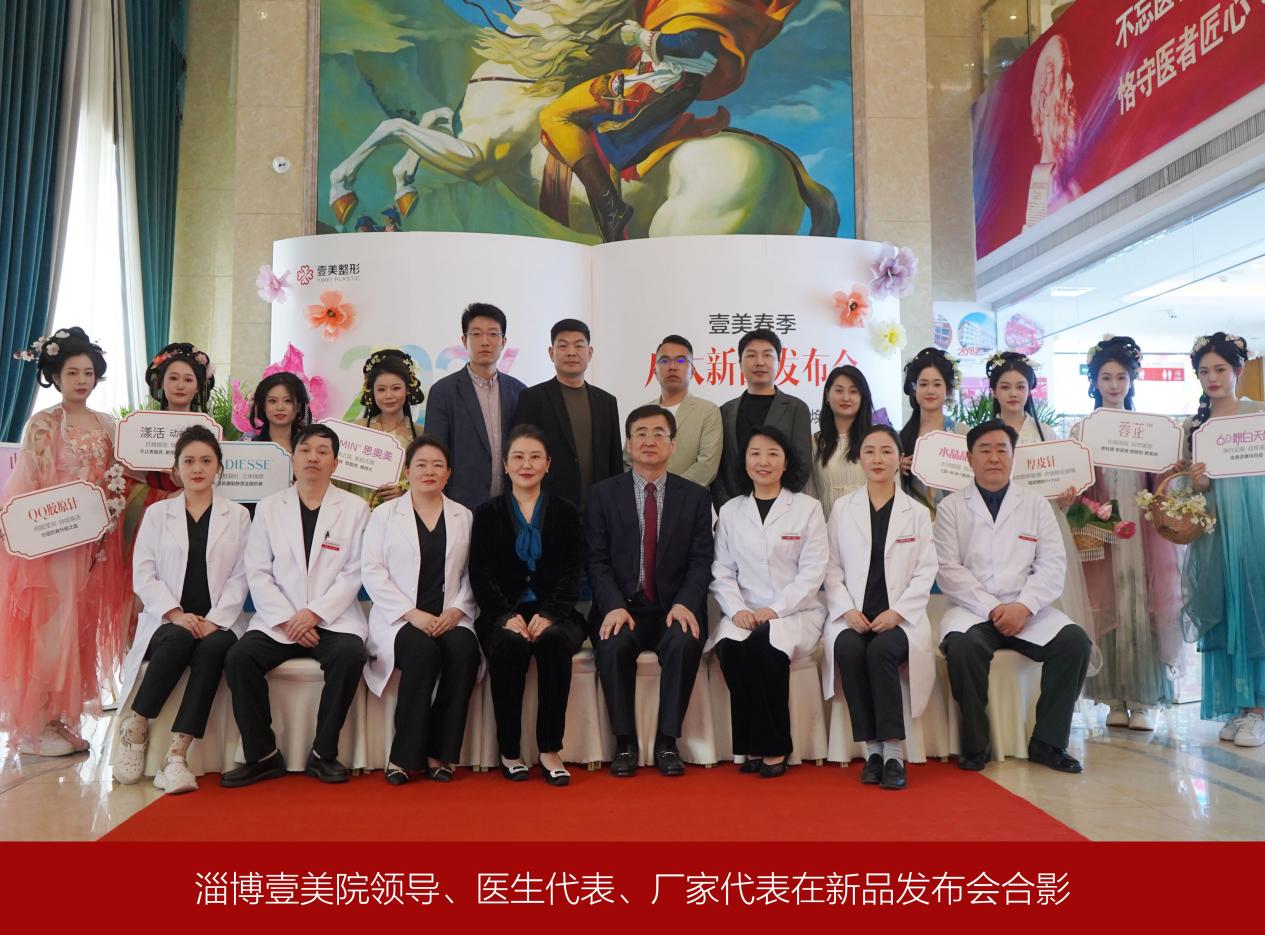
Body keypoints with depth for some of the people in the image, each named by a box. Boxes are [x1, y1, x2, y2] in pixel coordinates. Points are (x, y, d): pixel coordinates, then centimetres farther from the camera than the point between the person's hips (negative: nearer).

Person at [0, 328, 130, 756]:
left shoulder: (107, 425, 10)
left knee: (84, 625, 8)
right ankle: (35, 724, 6)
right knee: (50, 626, -4)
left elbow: (118, 480, 14)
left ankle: (64, 717, 18)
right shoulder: (43, 424, -4)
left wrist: (111, 509, -3)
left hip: (96, 541, 5)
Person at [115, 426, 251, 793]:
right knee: (179, 640, -35)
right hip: (167, 621, 0)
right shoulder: (157, 513, 15)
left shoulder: (238, 515, 13)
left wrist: (214, 620, -12)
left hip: (218, 622, 0)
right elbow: (142, 574, 4)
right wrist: (175, 613, -13)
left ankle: (177, 755, -35)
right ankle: (136, 728, -17)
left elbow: (240, 577, 3)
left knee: (212, 649, -34)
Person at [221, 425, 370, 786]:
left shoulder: (354, 508, 7)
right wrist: (286, 620, -9)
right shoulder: (269, 507, 12)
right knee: (239, 657, -24)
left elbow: (353, 573, -1)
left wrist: (314, 613, -13)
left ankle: (323, 754, -15)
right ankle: (263, 756, -10)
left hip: (332, 618, -2)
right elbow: (258, 573, 4)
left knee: (350, 655, -31)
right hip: (277, 620, 2)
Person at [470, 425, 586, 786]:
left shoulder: (566, 513, 12)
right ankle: (509, 751, -18)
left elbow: (572, 573, 3)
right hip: (503, 614, 0)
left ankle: (550, 749, -23)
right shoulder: (488, 513, 12)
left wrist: (549, 615, -14)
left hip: (554, 614, 0)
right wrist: (509, 616, -15)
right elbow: (482, 574, 2)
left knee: (554, 641, -33)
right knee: (509, 646, -33)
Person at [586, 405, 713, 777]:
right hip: (621, 606, 0)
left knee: (684, 642, -31)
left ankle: (667, 742, -16)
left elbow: (700, 561, 2)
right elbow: (597, 560, 0)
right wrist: (614, 606, -17)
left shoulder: (694, 496, 10)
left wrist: (684, 603, -16)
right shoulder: (604, 494, 7)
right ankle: (624, 742, -13)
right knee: (613, 644, -31)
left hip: (675, 607, 0)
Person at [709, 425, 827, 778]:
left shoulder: (808, 508, 4)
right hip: (745, 613, 2)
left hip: (795, 612, -2)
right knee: (731, 647, -31)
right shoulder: (730, 512, 12)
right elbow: (722, 571, 7)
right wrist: (737, 609, -12)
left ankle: (775, 747, -17)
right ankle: (753, 745, -17)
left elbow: (812, 571, -3)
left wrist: (775, 609, -15)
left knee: (766, 645, -33)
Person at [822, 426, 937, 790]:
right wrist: (847, 610, -9)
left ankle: (893, 751, -24)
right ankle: (872, 748, -21)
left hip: (899, 617, -1)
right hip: (852, 616, 1)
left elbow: (925, 573, 5)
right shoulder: (841, 508, 13)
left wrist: (897, 612, -11)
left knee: (881, 650, -33)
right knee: (848, 649, -32)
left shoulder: (918, 513, 12)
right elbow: (831, 568, 7)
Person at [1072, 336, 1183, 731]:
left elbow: (1158, 482, 9)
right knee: (1106, 608, 2)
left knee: (1142, 605, 0)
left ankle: (1145, 698, 9)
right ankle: (1115, 698, 10)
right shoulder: (1081, 430, 6)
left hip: (1141, 527, 1)